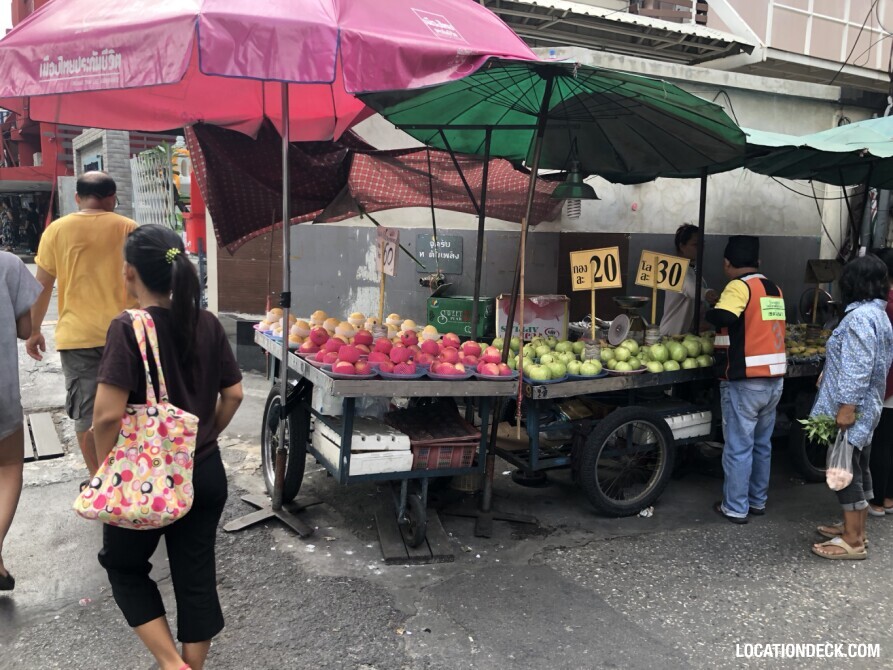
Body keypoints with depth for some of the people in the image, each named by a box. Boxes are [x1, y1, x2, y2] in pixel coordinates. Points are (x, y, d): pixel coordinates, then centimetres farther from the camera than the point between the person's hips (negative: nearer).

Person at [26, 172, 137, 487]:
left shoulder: (57, 230, 1)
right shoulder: (129, 228, 1)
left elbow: (42, 286, 3)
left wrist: (33, 331, 12)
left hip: (77, 335, -1)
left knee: (86, 412, 8)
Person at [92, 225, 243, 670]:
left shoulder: (128, 329, -18)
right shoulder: (207, 324, -2)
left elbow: (108, 414, -21)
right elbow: (233, 394, 3)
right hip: (206, 472, 4)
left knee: (124, 567, 20)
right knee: (196, 574, 15)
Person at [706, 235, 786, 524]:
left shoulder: (739, 286, -13)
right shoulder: (775, 290, 11)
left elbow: (723, 317, -29)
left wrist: (711, 312, -8)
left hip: (745, 382, -7)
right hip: (774, 380, 8)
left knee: (738, 447, 2)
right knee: (762, 445, 18)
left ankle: (735, 508, 10)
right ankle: (758, 501, 28)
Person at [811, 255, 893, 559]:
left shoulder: (860, 316, -19)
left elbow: (858, 367, -25)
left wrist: (847, 406, -24)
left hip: (851, 410, -10)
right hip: (867, 408, 10)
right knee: (859, 469, 17)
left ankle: (852, 541, 3)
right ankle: (855, 528, 28)